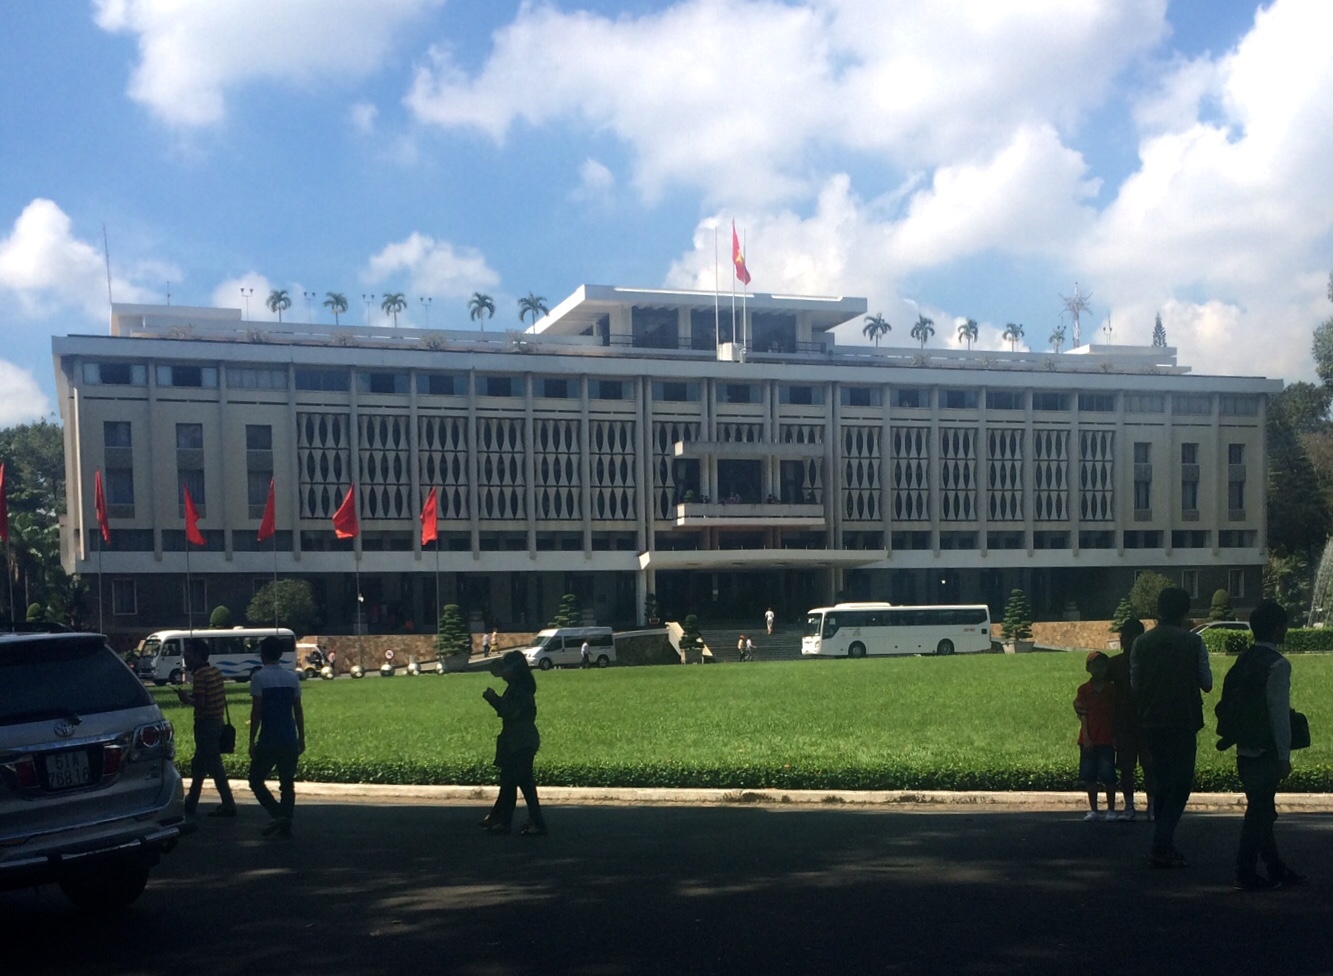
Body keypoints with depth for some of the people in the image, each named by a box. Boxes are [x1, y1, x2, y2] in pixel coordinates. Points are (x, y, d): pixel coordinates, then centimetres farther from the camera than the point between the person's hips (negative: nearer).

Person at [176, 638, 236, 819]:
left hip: (205, 724, -10)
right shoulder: (215, 671, 11)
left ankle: (228, 806, -3)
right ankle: (190, 803, 27)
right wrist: (191, 695, 13)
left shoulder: (200, 675, -17)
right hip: (216, 721, 10)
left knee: (214, 766, -5)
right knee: (198, 765, 18)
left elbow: (200, 703, -23)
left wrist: (186, 699, -4)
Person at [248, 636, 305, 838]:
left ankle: (278, 814, -9)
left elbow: (256, 711, -11)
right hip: (290, 740, 5)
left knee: (256, 779, 8)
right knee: (287, 784, 11)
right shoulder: (292, 677, 7)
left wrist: (252, 741, -6)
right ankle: (286, 826, 10)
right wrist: (301, 738, 16)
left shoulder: (259, 677, -8)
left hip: (268, 740, -5)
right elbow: (298, 710, 10)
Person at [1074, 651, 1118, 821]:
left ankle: (1111, 810, 7)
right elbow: (1083, 714, 0)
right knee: (1089, 776, 3)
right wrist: (1086, 738, -7)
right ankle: (1093, 810, 11)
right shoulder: (1084, 689, 4)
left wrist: (1116, 737, 0)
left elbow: (1116, 714, 6)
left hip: (1107, 739, -1)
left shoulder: (1111, 689, 4)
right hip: (1088, 740, 1)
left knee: (1108, 775, -2)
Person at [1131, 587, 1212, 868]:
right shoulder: (1193, 642, -7)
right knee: (1181, 784, 1)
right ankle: (1161, 847, -8)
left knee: (1162, 783, 15)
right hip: (1183, 721, -4)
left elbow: (1135, 685, 5)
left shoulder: (1142, 643, 2)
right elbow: (1206, 683, -1)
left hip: (1151, 723, 4)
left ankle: (1163, 846, 18)